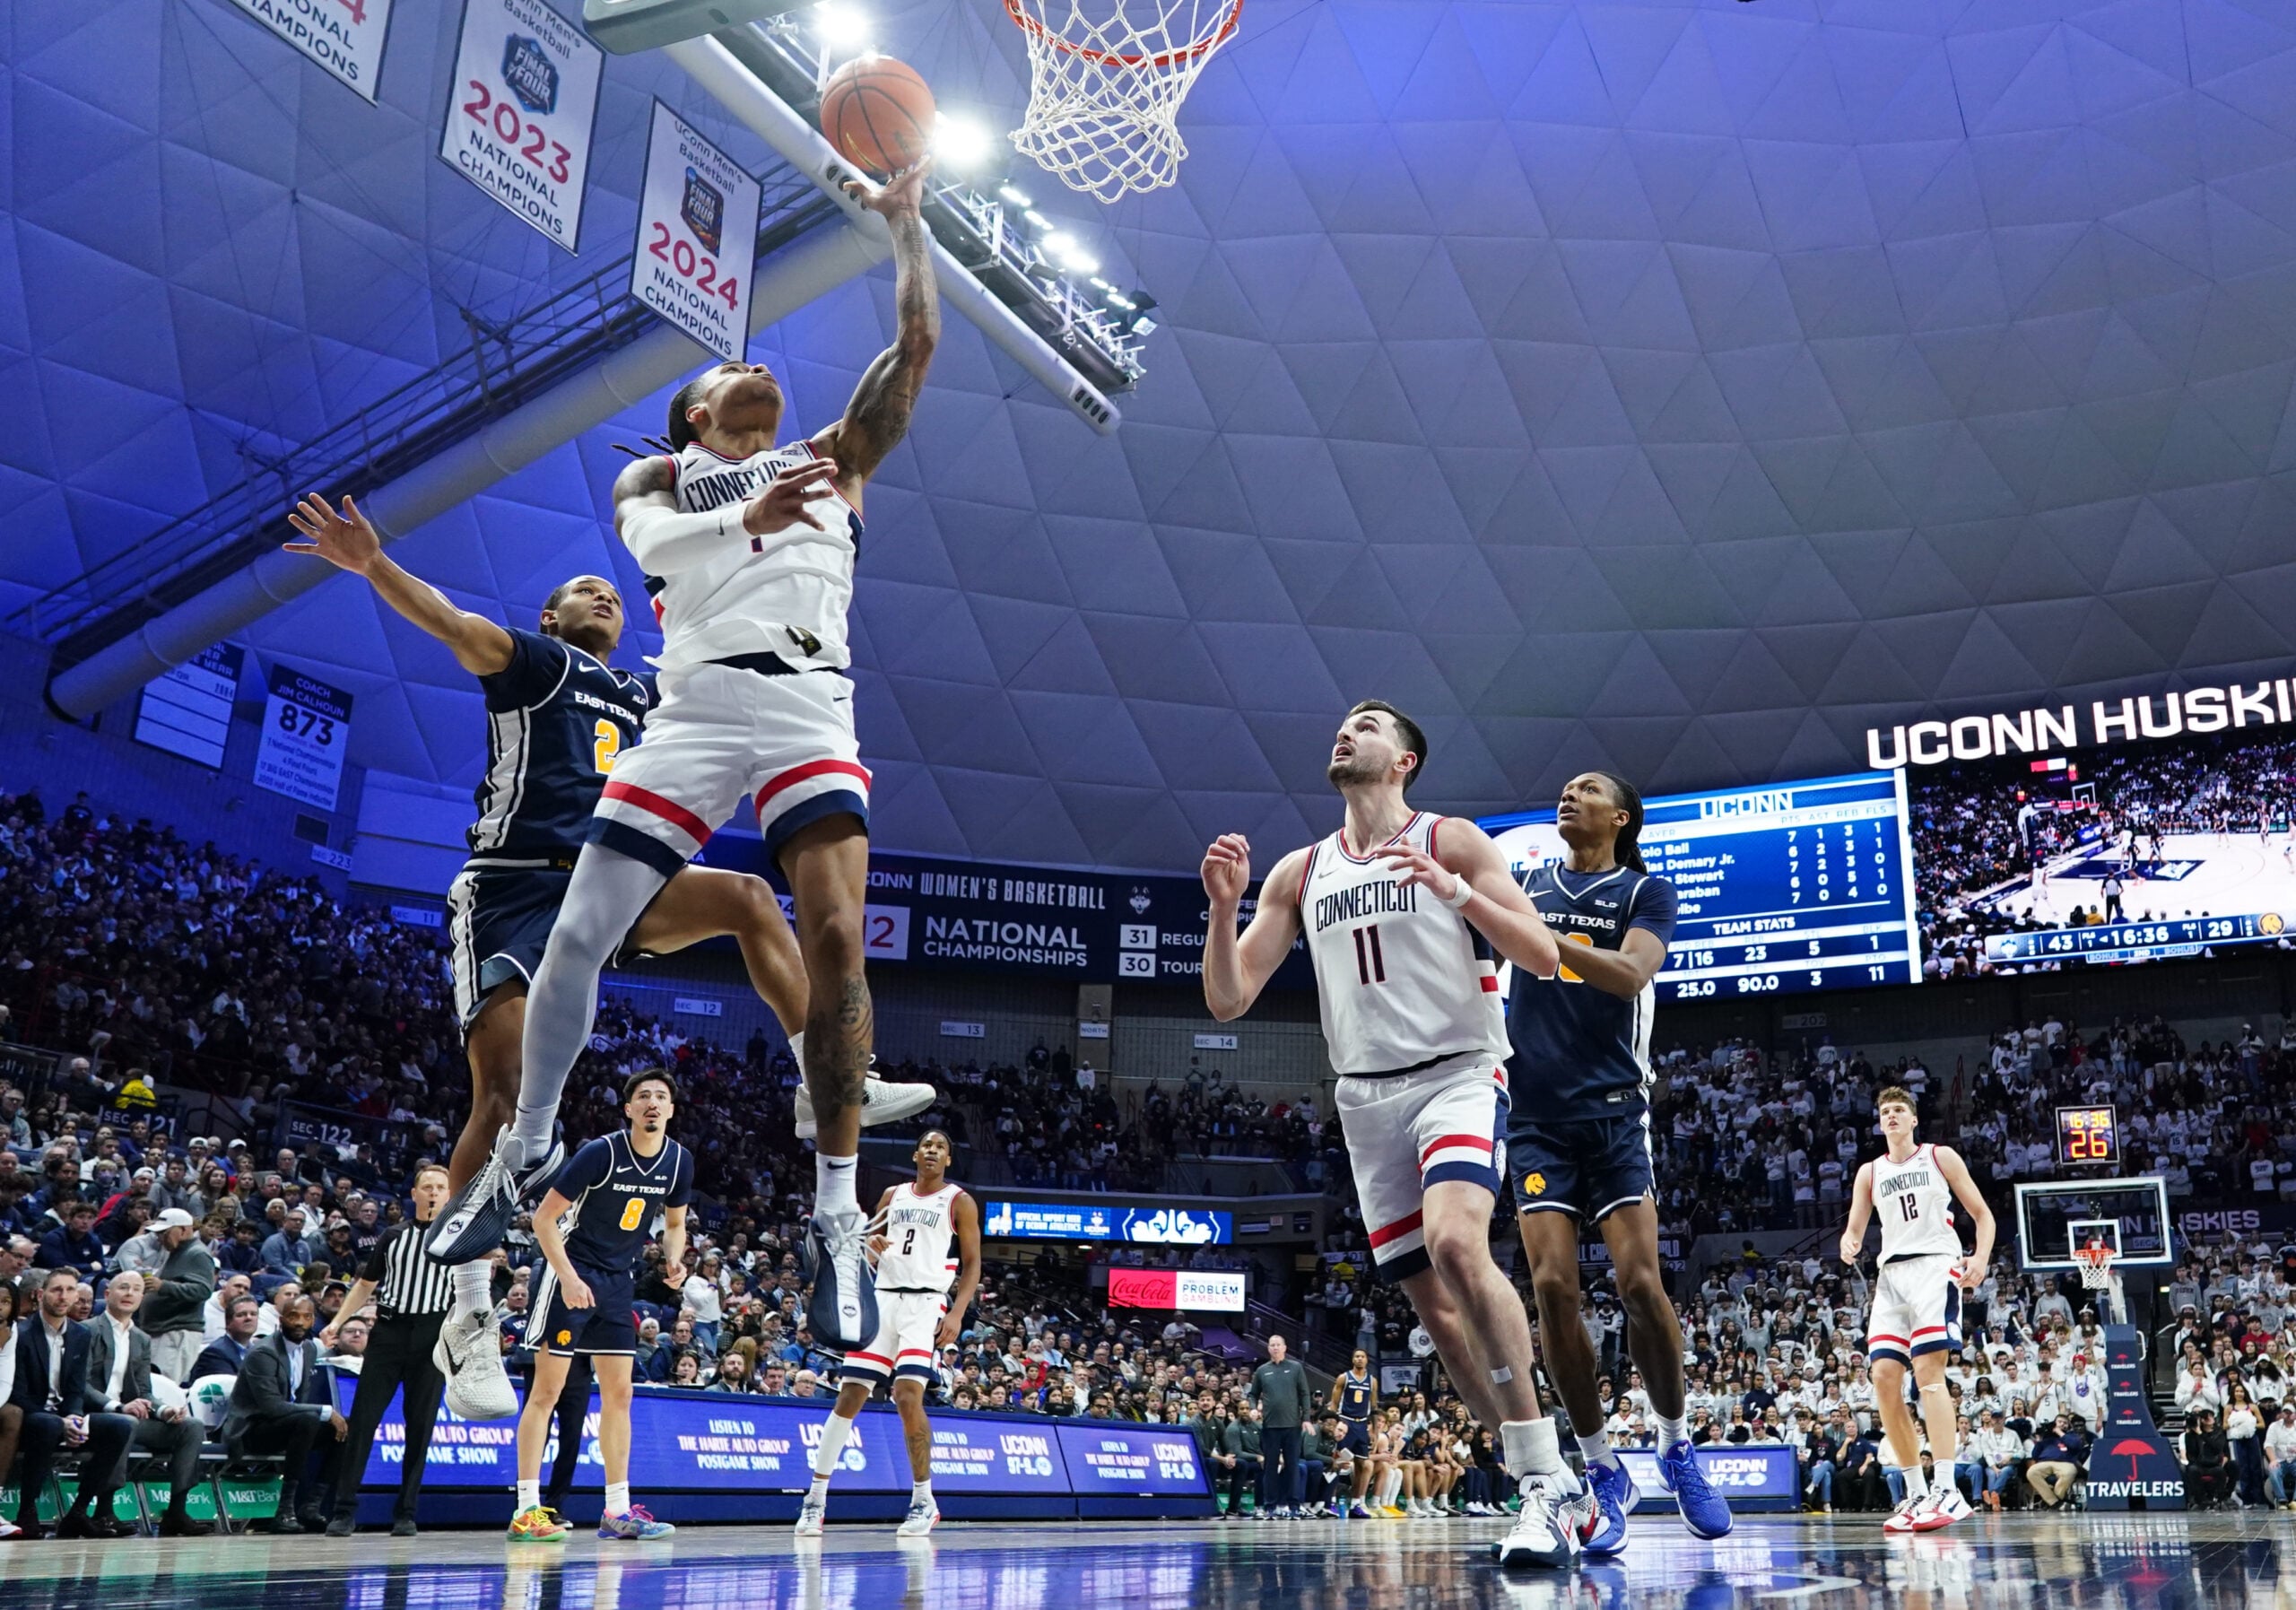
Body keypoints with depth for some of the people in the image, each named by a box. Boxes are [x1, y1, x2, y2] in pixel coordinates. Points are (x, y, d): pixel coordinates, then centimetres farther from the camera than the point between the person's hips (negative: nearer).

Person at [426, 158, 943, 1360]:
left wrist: (903, 222, 21)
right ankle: (523, 1147, 21)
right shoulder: (655, 479, 21)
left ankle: (839, 1214, -13)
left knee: (835, 940, -19)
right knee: (577, 937, -3)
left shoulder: (831, 457, 26)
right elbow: (651, 541, -4)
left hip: (809, 708, 0)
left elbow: (918, 343, 19)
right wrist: (747, 516, -22)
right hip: (694, 708, 1)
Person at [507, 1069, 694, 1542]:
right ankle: (526, 1510, -1)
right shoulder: (600, 1152, -18)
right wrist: (567, 1276, -24)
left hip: (619, 1280, 6)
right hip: (572, 1274, -6)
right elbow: (544, 1217, -15)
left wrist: (673, 1259, -6)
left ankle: (617, 1511, 11)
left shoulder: (679, 1161, -2)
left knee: (618, 1393, 6)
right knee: (547, 1391, -5)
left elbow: (675, 1223, 14)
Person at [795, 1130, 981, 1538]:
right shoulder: (892, 1195, 16)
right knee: (848, 1397, -1)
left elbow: (972, 1263, 0)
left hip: (926, 1305, -4)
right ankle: (816, 1499, 6)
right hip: (883, 1300, 4)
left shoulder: (959, 1202, 3)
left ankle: (924, 1500, -5)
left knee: (908, 1396, -19)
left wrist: (957, 1313, -13)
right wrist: (871, 1243, -3)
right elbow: (870, 1240, 22)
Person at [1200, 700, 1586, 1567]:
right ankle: (1548, 1488, 17)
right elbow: (1227, 999, 8)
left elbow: (1542, 955, -7)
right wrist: (1222, 906, -9)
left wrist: (1459, 893, -22)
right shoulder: (1300, 872, 12)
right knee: (1432, 1304, 4)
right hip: (1367, 1097, 5)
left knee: (1457, 1243, -30)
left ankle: (1546, 1480, -22)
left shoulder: (1452, 842, 1)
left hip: (1457, 1073, -5)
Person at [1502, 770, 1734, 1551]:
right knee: (1553, 1287, -9)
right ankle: (1603, 1473, 4)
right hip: (1537, 1116, 2)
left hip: (1614, 1112, -2)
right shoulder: (1526, 885, 15)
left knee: (1640, 1282, -9)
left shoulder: (1646, 893, 4)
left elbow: (1631, 974, -15)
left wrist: (1537, 935, -27)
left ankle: (1677, 1447, 15)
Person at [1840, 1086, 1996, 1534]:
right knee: (1884, 1377, -6)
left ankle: (1948, 1491, -24)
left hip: (1936, 1265, -5)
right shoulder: (1870, 1172, 18)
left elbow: (1982, 1214, 7)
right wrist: (1849, 1245, -10)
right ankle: (1915, 1493, 2)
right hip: (1891, 1274, 5)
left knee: (1927, 1368, -21)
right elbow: (1854, 1229, 15)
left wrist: (1981, 1257, -12)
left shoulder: (1941, 1157, 8)